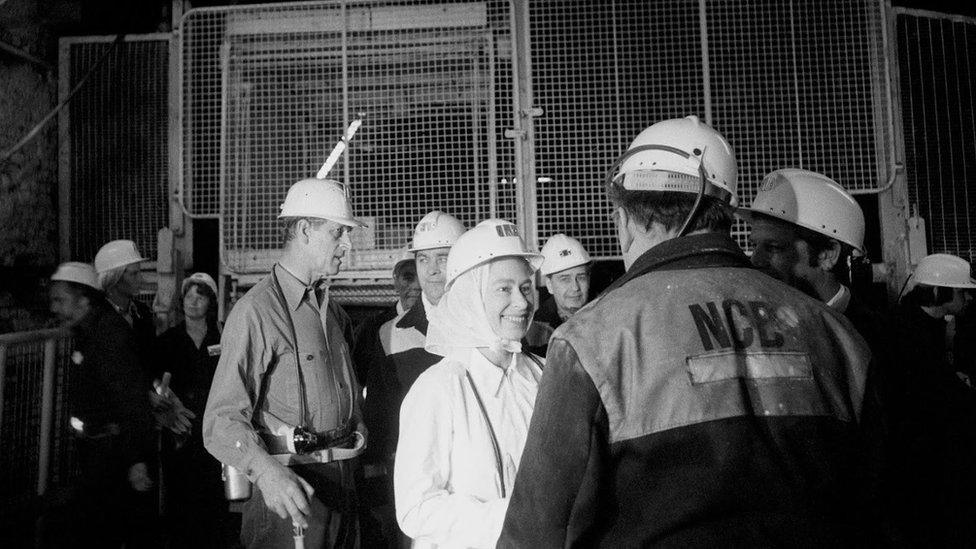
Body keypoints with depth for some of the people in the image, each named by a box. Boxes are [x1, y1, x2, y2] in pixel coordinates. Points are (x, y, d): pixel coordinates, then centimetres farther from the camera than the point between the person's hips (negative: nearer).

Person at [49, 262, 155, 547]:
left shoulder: (110, 334, -22)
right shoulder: (85, 331, 9)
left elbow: (130, 398, -26)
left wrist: (137, 459, -27)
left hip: (112, 446, -10)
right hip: (94, 445, 10)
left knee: (88, 526, -5)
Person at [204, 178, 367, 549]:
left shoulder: (331, 310, 12)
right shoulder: (256, 310, -13)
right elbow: (222, 420, -20)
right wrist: (266, 471, -35)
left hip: (342, 482, 7)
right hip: (292, 489, -7)